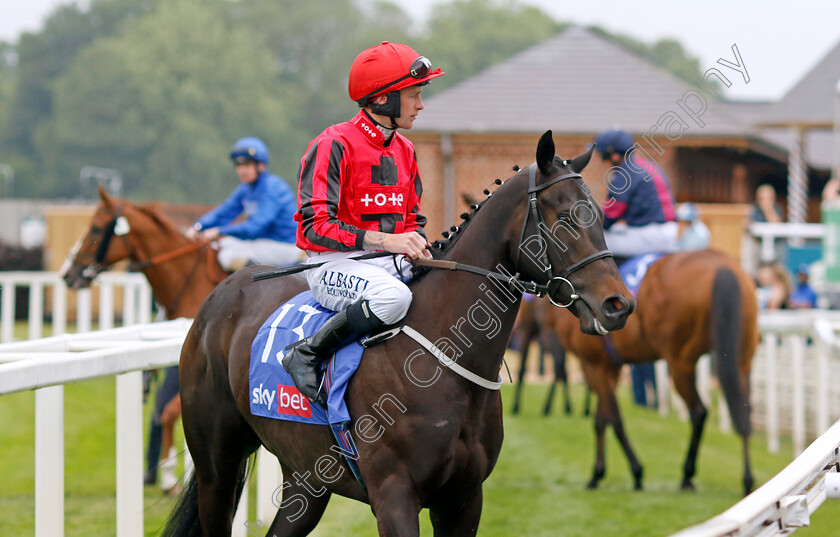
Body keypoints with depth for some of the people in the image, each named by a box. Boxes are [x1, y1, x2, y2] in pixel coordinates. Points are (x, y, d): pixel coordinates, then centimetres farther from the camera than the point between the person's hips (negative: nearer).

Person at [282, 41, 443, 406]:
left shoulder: (404, 151, 14)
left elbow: (413, 220, 20)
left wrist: (414, 244, -5)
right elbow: (315, 225, -18)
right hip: (335, 264, -7)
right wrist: (384, 240, -27)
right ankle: (306, 355, -21)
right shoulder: (334, 146, -11)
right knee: (392, 295, -37)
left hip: (391, 262, 7)